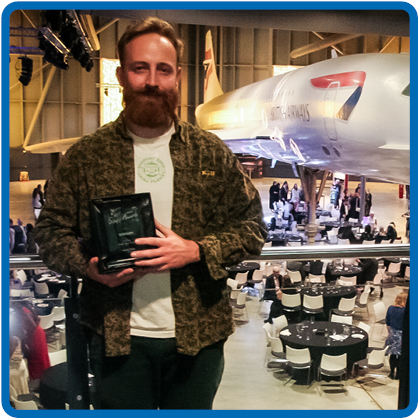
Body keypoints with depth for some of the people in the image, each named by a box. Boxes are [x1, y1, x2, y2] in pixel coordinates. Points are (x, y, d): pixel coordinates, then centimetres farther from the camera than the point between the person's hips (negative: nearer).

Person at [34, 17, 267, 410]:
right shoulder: (85, 156, 0)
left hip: (197, 335, 1)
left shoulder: (212, 153, 1)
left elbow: (252, 228, 2)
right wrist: (88, 266, -15)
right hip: (116, 336, 0)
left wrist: (196, 251, -15)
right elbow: (50, 231, 5)